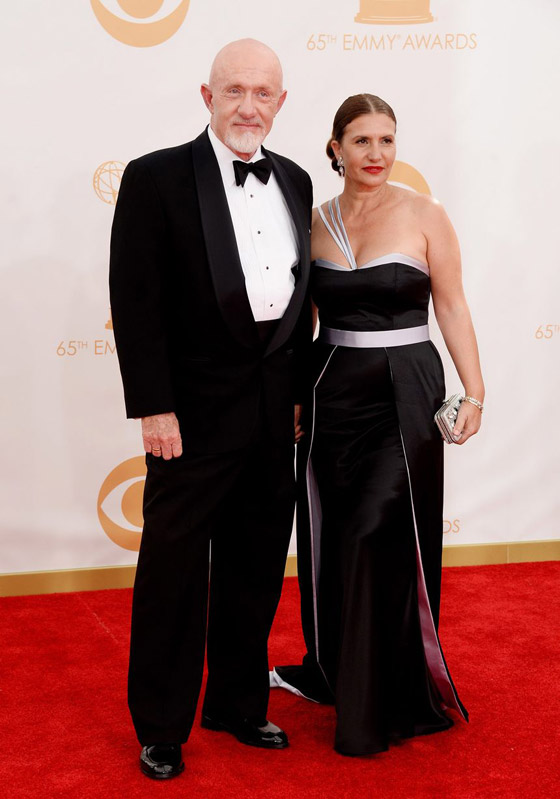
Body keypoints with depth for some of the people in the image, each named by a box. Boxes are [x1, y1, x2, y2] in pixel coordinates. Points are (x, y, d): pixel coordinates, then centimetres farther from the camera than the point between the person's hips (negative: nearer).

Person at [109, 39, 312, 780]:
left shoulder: (294, 182, 9)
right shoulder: (157, 178, -8)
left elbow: (299, 296, 14)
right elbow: (135, 302, -12)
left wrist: (299, 390, 11)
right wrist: (152, 408, -16)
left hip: (273, 416, 6)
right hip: (194, 414, -5)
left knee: (255, 572, 16)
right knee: (173, 574, 7)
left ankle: (239, 706, 33)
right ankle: (161, 728, 23)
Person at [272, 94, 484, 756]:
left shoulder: (424, 215, -3)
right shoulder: (314, 223, 6)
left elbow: (452, 307, -3)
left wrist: (474, 393, -10)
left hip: (405, 395, -3)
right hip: (332, 395, 4)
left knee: (381, 539, -4)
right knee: (332, 539, 12)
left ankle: (383, 702, 12)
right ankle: (330, 671, 33)